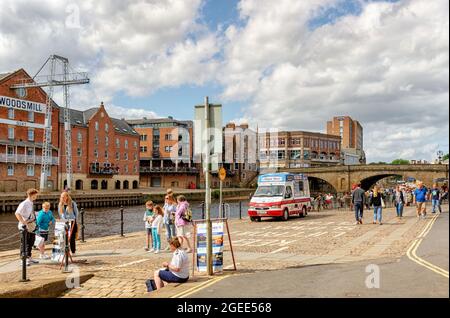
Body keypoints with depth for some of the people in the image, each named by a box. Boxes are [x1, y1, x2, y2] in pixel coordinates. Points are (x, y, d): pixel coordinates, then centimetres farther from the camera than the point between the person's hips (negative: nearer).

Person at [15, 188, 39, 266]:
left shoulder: (31, 204, 10)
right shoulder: (24, 204, -16)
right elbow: (17, 213, -25)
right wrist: (24, 223, -27)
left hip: (31, 227, 9)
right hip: (25, 227, -9)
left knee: (31, 243, 16)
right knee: (25, 244, -3)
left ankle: (29, 258, 28)